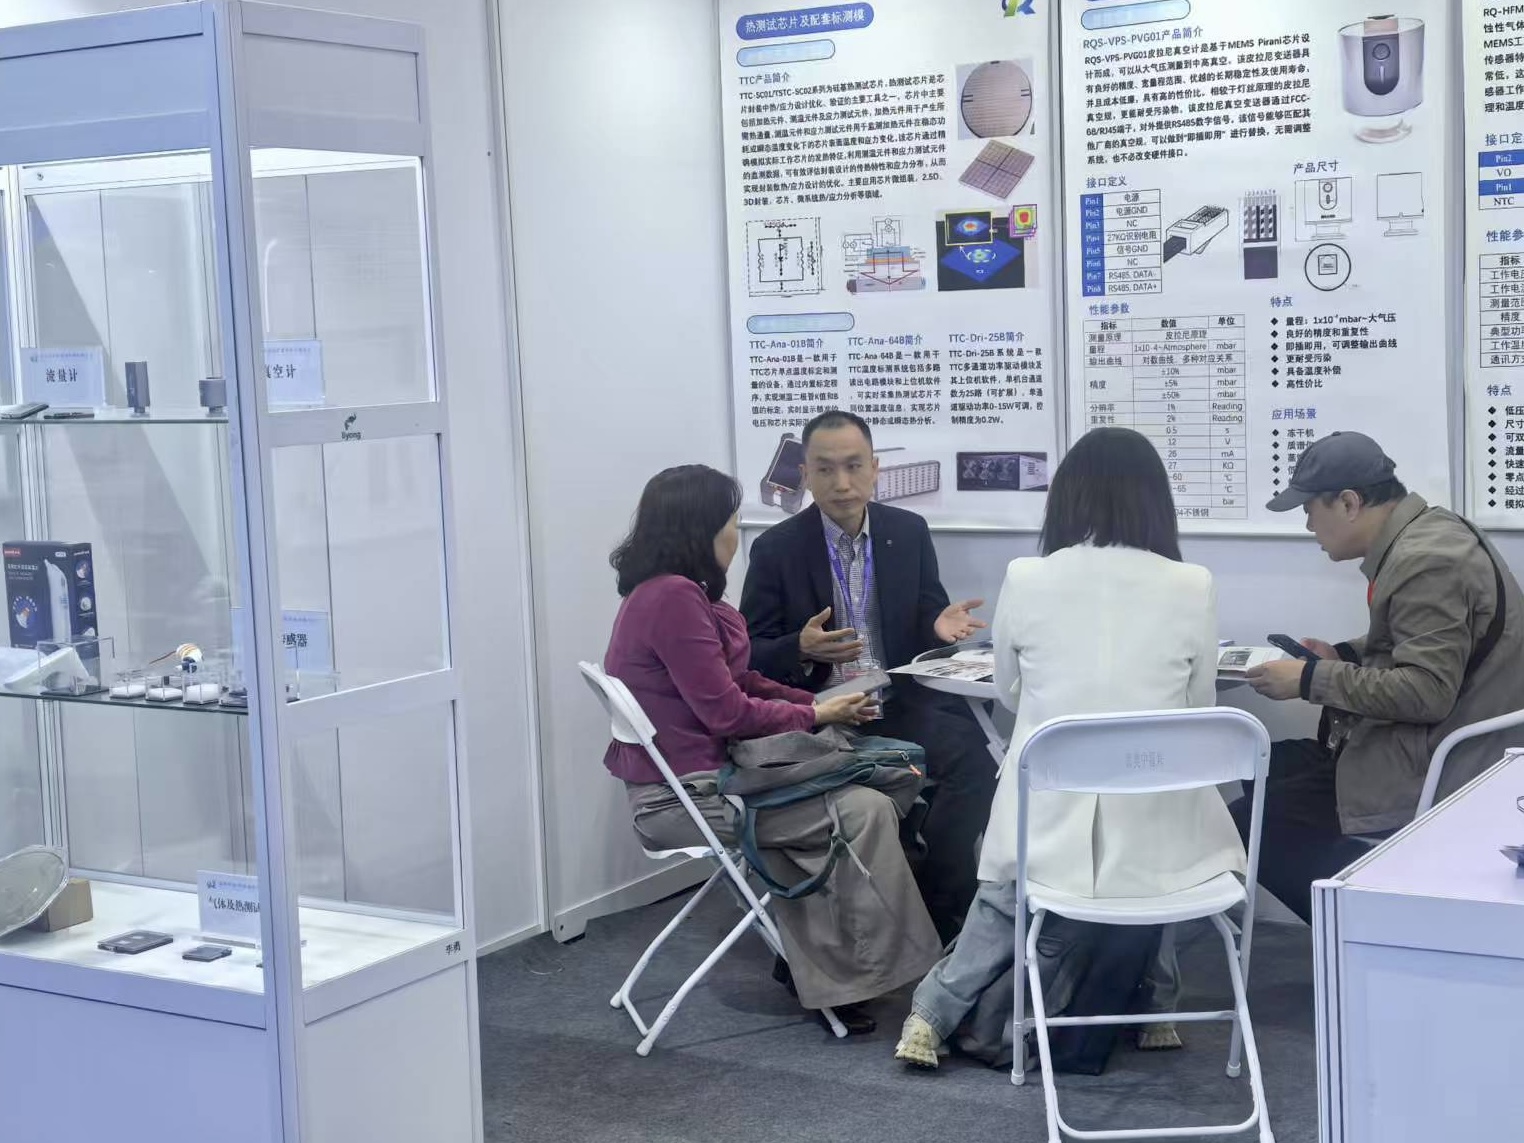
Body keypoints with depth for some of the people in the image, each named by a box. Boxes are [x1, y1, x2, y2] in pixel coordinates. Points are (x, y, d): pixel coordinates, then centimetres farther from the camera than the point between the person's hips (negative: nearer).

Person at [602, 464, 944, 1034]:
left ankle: (819, 971, 3)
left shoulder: (664, 592, 13)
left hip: (690, 781, 10)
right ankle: (872, 970, 0)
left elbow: (742, 683, 16)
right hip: (686, 798, -10)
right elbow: (727, 711, -19)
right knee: (866, 811, -12)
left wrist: (821, 705, 5)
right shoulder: (673, 598, -19)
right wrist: (814, 716, -4)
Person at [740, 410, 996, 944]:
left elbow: (926, 623, 14)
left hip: (902, 701, 3)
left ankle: (940, 919, -16)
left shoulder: (909, 532, 8)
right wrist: (802, 649, -21)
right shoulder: (777, 548, 0)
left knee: (971, 762, -27)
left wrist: (940, 625, -11)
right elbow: (751, 656, 0)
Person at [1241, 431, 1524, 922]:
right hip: (1415, 744, 11)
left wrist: (1312, 679, -19)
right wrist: (1343, 655, 10)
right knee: (1267, 768, 17)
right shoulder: (1423, 533, 9)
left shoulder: (1426, 562, -22)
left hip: (1433, 771, -11)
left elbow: (1425, 691, -27)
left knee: (1249, 825, -12)